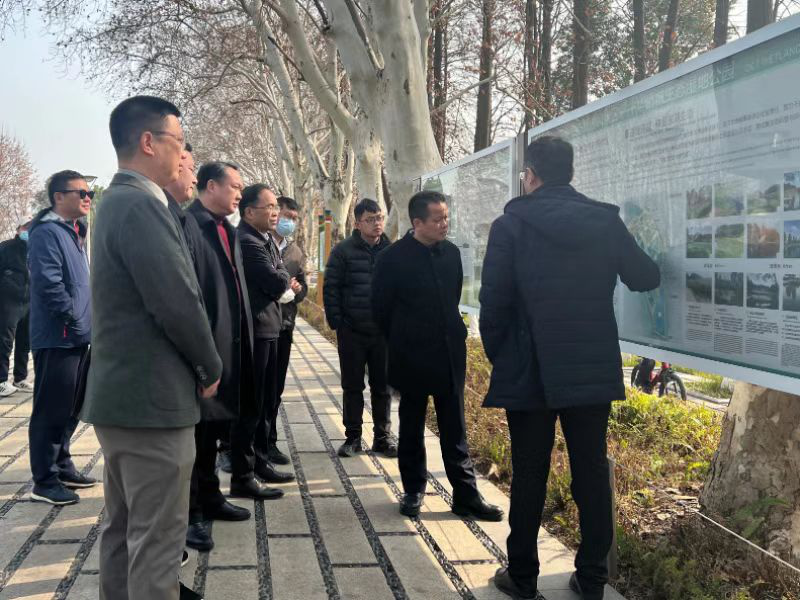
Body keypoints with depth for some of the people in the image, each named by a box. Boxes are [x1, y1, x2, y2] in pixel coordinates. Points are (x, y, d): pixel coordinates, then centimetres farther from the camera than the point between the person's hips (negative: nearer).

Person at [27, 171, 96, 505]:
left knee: (71, 408, 16)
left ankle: (61, 467, 28)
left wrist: (86, 321, 13)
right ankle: (45, 481, 4)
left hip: (76, 337, 10)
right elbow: (48, 283, -22)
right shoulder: (47, 233, -13)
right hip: (57, 337, -10)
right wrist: (76, 320, -17)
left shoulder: (73, 232, 17)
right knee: (52, 409, -4)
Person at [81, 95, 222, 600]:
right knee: (158, 538, -1)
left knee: (124, 528, 19)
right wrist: (212, 368, -8)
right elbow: (179, 303, -23)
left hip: (121, 391, 10)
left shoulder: (118, 201, 13)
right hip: (152, 396, -10)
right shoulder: (141, 205, -18)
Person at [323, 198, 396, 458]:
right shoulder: (344, 251, -3)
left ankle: (382, 437, 20)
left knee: (382, 387, 9)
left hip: (383, 332, 2)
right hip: (352, 332, -1)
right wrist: (336, 322, -8)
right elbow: (330, 288, -3)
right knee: (352, 387, 8)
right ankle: (352, 436, 19)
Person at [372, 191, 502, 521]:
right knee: (412, 428, 10)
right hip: (412, 358, -4)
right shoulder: (393, 257, -11)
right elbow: (381, 308, -2)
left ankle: (466, 495, 13)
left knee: (455, 429, 8)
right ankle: (413, 491, 23)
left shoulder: (451, 252, 3)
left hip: (450, 354, 4)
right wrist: (403, 343, 7)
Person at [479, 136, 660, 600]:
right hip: (595, 370, 3)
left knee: (530, 475, 8)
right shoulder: (607, 221, 0)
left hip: (530, 371, -2)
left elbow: (493, 303, -10)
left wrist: (499, 357, 4)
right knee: (592, 473, 11)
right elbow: (646, 278, 10)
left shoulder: (511, 224, -8)